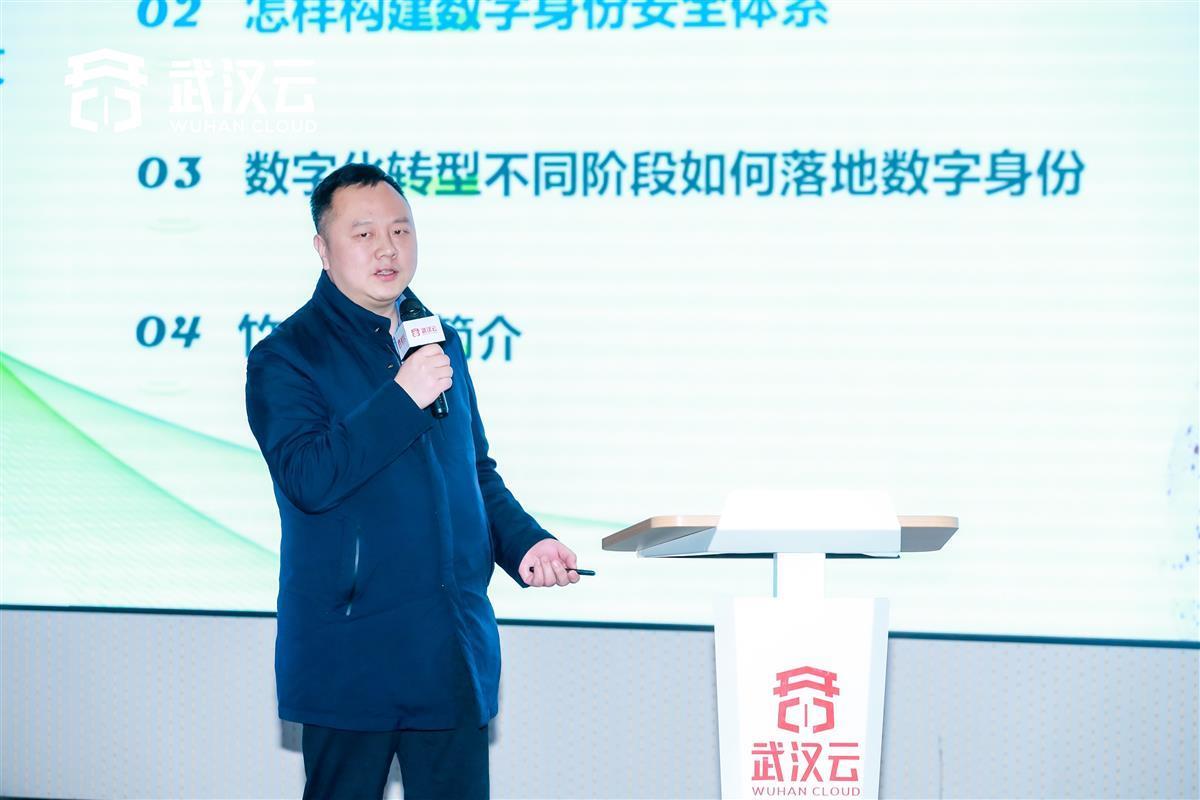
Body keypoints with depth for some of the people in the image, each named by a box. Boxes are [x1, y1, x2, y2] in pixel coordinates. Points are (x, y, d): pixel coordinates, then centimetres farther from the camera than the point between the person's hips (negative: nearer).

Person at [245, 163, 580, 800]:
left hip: (456, 652, 5)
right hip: (350, 660, -5)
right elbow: (307, 478, -20)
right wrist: (402, 399, -22)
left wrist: (523, 542, 6)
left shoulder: (440, 342, 15)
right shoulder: (285, 357, -5)